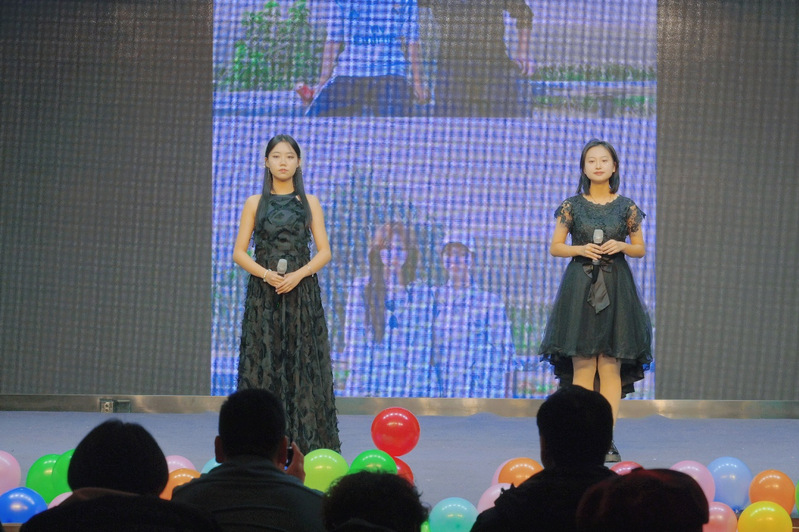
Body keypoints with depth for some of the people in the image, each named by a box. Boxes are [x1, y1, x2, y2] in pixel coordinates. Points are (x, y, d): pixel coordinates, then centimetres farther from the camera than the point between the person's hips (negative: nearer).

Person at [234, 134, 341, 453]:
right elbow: (239, 252, 4)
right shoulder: (255, 203, 8)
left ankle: (306, 444, -2)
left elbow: (324, 252, 4)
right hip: (263, 295, 0)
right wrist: (265, 273, -14)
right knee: (263, 364, -4)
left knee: (303, 364, -4)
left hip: (301, 292, 0)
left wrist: (299, 274, -13)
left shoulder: (309, 203, 9)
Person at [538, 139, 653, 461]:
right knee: (582, 365, -4)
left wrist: (621, 246, -8)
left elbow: (640, 248, 12)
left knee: (611, 365, -1)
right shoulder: (572, 206, 4)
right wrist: (581, 249, -10)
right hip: (580, 286, 0)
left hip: (615, 287, 1)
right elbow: (555, 247, 7)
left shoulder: (626, 207, 5)